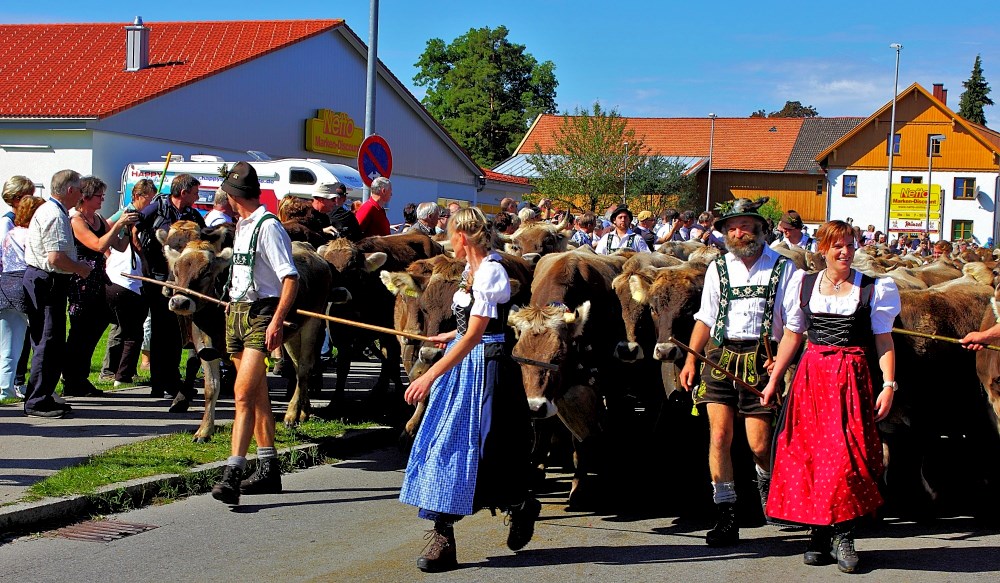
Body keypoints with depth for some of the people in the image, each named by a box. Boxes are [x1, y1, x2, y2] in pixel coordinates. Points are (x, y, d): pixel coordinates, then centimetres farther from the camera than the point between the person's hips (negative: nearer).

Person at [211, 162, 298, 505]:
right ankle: (268, 470, 21)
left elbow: (291, 277, -18)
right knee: (257, 396, 13)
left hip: (261, 314, -9)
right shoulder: (242, 225, 15)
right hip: (237, 313, 9)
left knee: (244, 393, -17)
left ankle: (232, 475, -20)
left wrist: (277, 322, -24)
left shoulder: (268, 226, -12)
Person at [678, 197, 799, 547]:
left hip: (761, 360, -2)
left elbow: (794, 323, 2)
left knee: (760, 445, -1)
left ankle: (766, 482, 35)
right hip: (720, 358, 2)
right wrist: (690, 358, 5)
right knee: (719, 437, -6)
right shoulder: (718, 269, 12)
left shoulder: (782, 268, 3)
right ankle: (726, 517, 0)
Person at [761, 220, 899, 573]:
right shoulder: (805, 285, 10)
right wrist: (774, 380, 15)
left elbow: (883, 340, 3)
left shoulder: (874, 289, 4)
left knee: (847, 456, -11)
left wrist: (889, 385, -6)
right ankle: (820, 536, 7)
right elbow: (792, 335, 16)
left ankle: (843, 534, -1)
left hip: (852, 380, -2)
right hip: (811, 377, 3)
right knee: (807, 454, -1)